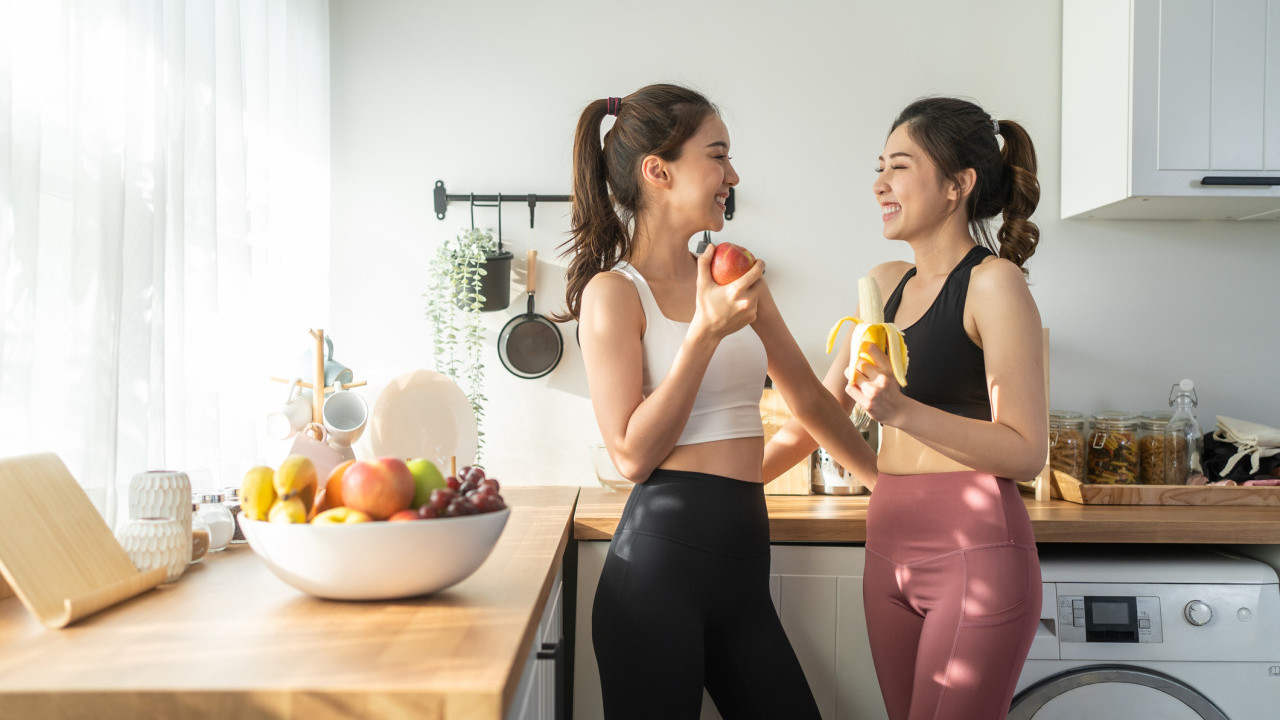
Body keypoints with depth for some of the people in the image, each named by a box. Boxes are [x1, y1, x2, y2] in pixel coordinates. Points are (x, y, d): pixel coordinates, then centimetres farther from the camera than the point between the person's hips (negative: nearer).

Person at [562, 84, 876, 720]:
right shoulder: (614, 292, -6)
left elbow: (807, 395, 23)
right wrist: (706, 332, -18)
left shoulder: (736, 280, 12)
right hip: (662, 554, -6)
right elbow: (632, 454, -12)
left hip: (743, 560, 7)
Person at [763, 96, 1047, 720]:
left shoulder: (994, 282, -8)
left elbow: (1027, 451, -13)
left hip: (975, 551, -7)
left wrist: (901, 411, -24)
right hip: (890, 548, 7)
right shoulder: (885, 284, 13)